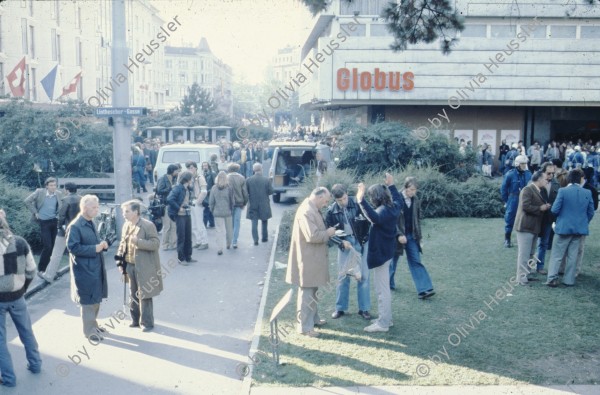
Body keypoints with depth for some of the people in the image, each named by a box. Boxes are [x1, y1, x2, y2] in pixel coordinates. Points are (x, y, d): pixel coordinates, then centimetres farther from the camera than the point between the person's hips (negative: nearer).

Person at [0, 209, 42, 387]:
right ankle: (35, 365, 35)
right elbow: (31, 271, -1)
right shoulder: (20, 242, -8)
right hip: (17, 297, 4)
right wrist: (22, 290, 11)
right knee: (26, 332, 22)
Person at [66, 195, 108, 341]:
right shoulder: (75, 226, -17)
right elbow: (73, 247, -22)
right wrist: (94, 249, -23)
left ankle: (93, 325, 33)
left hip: (96, 267, 9)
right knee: (88, 301, 2)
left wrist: (102, 245, 1)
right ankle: (89, 330, 14)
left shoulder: (91, 223, 10)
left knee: (96, 299, 18)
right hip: (85, 270, -9)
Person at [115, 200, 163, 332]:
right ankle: (136, 320, 29)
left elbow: (156, 243, -20)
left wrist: (138, 241, -28)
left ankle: (147, 323, 12)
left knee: (144, 296, 1)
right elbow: (122, 244, 15)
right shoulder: (126, 225, 7)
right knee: (133, 295, 16)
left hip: (143, 267, -7)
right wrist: (120, 261, 7)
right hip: (130, 266, 7)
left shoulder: (148, 225, -15)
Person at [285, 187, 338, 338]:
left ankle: (313, 318, 36)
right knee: (306, 293, -2)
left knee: (312, 291, 22)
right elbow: (312, 236, -29)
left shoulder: (313, 209, 11)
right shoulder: (307, 211, -23)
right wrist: (328, 233, -14)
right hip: (308, 259, -11)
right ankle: (304, 326, 5)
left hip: (313, 258, 11)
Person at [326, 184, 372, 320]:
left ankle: (364, 308, 14)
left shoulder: (357, 203, -13)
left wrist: (364, 219, -29)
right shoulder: (331, 211, -8)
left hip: (361, 243, -1)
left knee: (363, 276, 3)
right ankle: (340, 308, 20)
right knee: (343, 277, 7)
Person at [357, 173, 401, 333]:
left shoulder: (383, 210, -24)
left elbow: (374, 218, -48)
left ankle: (382, 324, 3)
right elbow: (399, 200, 30)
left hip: (380, 252, -10)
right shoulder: (393, 206, 5)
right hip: (386, 251, 10)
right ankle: (387, 319, 28)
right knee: (384, 288, 19)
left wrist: (361, 200, -52)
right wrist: (391, 185, 35)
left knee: (381, 289, -3)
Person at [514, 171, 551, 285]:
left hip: (534, 227, 10)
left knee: (530, 254, 15)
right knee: (524, 253, -6)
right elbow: (525, 206, -23)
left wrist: (546, 207, 7)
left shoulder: (538, 191, 17)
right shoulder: (527, 190, -13)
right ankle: (521, 277, -2)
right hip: (526, 227, -10)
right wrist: (540, 208, -15)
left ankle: (526, 274, 24)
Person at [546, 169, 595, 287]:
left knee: (557, 255, 4)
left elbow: (555, 210, -12)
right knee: (573, 255, 11)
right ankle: (569, 280, 14)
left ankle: (552, 278, -1)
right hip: (580, 228, 3)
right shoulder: (587, 193, -2)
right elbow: (590, 212, 3)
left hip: (563, 227, -3)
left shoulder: (563, 191, -12)